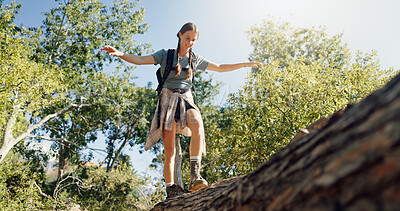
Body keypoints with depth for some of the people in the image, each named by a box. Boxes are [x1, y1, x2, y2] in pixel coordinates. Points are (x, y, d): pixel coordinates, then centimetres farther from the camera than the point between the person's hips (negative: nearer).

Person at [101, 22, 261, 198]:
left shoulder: (196, 59, 17)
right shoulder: (166, 55, 10)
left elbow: (221, 68, 24)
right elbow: (139, 60, 1)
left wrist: (245, 64, 25)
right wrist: (120, 54, -17)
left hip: (186, 100, 2)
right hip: (168, 99, -1)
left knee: (197, 125, -34)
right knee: (169, 150, -10)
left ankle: (195, 176, -36)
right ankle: (170, 189, -2)